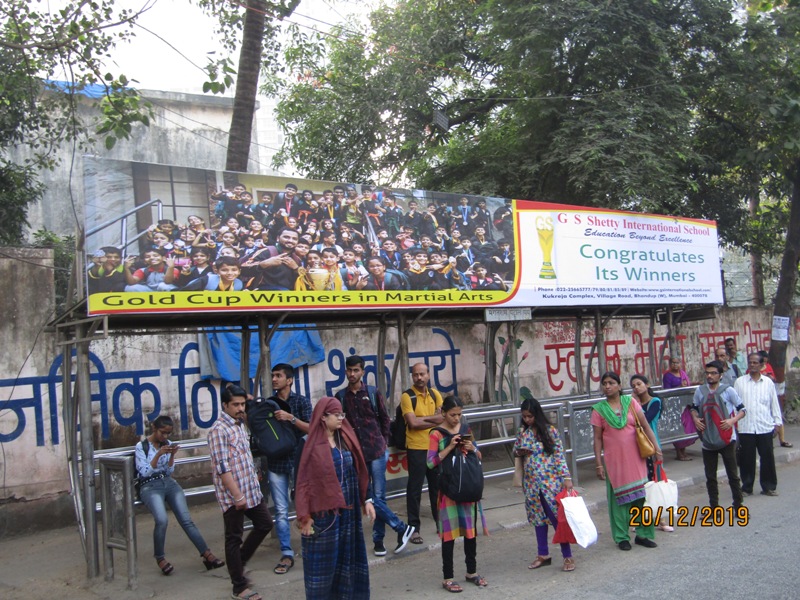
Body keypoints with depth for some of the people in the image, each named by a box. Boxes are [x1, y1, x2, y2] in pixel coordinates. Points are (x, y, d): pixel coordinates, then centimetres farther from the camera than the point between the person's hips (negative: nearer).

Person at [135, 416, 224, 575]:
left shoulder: (167, 444, 13)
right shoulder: (141, 446, 1)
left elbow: (169, 472, 13)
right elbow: (144, 472, -7)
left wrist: (172, 455, -4)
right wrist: (158, 454, -16)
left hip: (169, 483, 4)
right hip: (150, 486, -4)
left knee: (186, 520, -13)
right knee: (162, 520, -30)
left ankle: (207, 555, -16)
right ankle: (160, 559, -10)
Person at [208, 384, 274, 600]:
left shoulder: (240, 424, 9)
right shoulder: (219, 430, -17)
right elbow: (222, 467, -21)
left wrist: (254, 478, 18)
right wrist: (237, 496, -21)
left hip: (251, 489, 8)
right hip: (233, 495, -8)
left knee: (265, 524, 15)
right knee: (234, 538, 3)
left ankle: (239, 562, 31)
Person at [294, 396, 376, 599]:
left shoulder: (346, 438, 6)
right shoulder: (312, 445, -11)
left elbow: (358, 472, 10)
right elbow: (304, 482, -11)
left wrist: (366, 500, 6)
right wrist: (305, 516, -14)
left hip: (348, 510, 6)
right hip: (323, 512, -6)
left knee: (348, 556, 13)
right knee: (323, 560, 4)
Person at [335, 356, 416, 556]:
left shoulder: (373, 393, 2)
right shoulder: (341, 396, 5)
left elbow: (384, 419, 10)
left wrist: (383, 442, 7)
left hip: (376, 451, -1)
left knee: (379, 497, 0)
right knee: (368, 498, -2)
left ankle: (378, 539, 13)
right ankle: (402, 528, 9)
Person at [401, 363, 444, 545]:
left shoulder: (435, 394, 8)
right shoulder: (407, 396, -9)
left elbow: (443, 417, -2)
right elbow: (413, 423, -18)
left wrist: (423, 418, -16)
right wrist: (434, 421, -10)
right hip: (416, 448, -5)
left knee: (437, 486, 15)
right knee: (415, 489, 1)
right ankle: (414, 528, 9)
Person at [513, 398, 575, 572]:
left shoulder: (550, 430, -7)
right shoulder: (522, 432, 6)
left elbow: (560, 454, -7)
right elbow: (515, 450, 17)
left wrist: (566, 477, -13)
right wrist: (519, 451, -6)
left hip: (550, 480, -5)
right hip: (532, 482, 5)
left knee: (557, 517, -4)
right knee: (538, 518, 12)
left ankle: (567, 556, 4)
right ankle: (543, 554, 23)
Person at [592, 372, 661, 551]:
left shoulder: (630, 402, 2)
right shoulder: (599, 410, -1)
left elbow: (645, 426, 1)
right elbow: (597, 439, -1)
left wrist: (657, 448, -6)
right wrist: (598, 464, -4)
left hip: (635, 457, 1)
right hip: (614, 460, -1)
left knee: (641, 495, 5)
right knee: (619, 497, 4)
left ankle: (643, 534, 19)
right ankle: (622, 537, 16)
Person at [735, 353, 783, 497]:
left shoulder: (768, 382, 7)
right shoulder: (740, 382, 4)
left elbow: (774, 403, 11)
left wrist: (777, 421, 8)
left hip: (765, 427, 1)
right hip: (745, 427, -1)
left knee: (767, 457, 5)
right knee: (746, 458, 5)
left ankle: (769, 486, 18)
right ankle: (746, 487, 16)